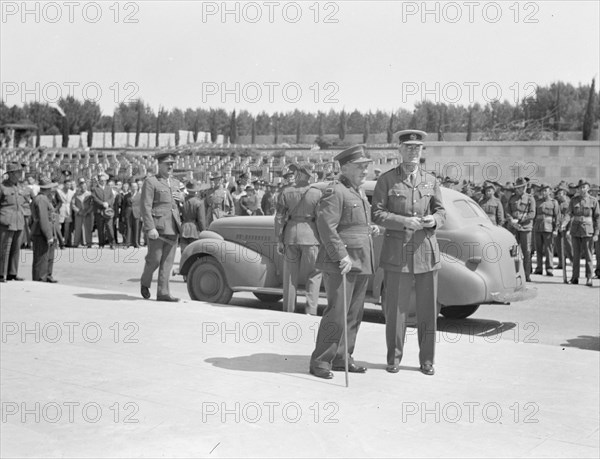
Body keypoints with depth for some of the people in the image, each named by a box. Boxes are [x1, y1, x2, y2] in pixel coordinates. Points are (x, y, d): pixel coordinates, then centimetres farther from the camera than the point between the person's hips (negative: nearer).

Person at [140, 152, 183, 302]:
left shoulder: (176, 183, 18)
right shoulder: (150, 182, -2)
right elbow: (146, 206, -10)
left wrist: (182, 197, 5)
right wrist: (150, 228, -19)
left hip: (173, 227, 6)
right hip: (157, 226, -6)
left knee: (168, 260, 2)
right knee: (155, 258, -3)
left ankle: (163, 292, 5)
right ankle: (145, 282, 24)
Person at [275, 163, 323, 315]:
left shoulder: (286, 192, 0)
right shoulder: (317, 193, -5)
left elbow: (279, 217, 0)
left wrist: (279, 240, 5)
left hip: (290, 234, 2)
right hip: (310, 234, -2)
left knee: (290, 275, 12)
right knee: (314, 274, 8)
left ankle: (288, 310, 17)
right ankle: (311, 310, -3)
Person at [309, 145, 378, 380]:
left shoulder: (359, 192, 18)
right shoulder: (334, 191, -11)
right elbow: (326, 227, -19)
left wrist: (369, 228, 10)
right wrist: (342, 256, -23)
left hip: (361, 263, 9)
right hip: (339, 263, -9)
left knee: (354, 314, 11)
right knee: (337, 314, -8)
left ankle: (341, 358, 20)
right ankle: (320, 362, 2)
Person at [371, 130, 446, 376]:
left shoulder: (431, 180, 10)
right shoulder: (387, 180, 0)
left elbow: (441, 211, 12)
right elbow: (376, 213, -5)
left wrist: (434, 220, -12)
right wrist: (405, 222, -17)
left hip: (426, 249, 3)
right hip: (397, 251, -3)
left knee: (428, 308, 6)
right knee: (396, 308, 1)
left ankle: (427, 360, 17)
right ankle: (394, 358, 15)